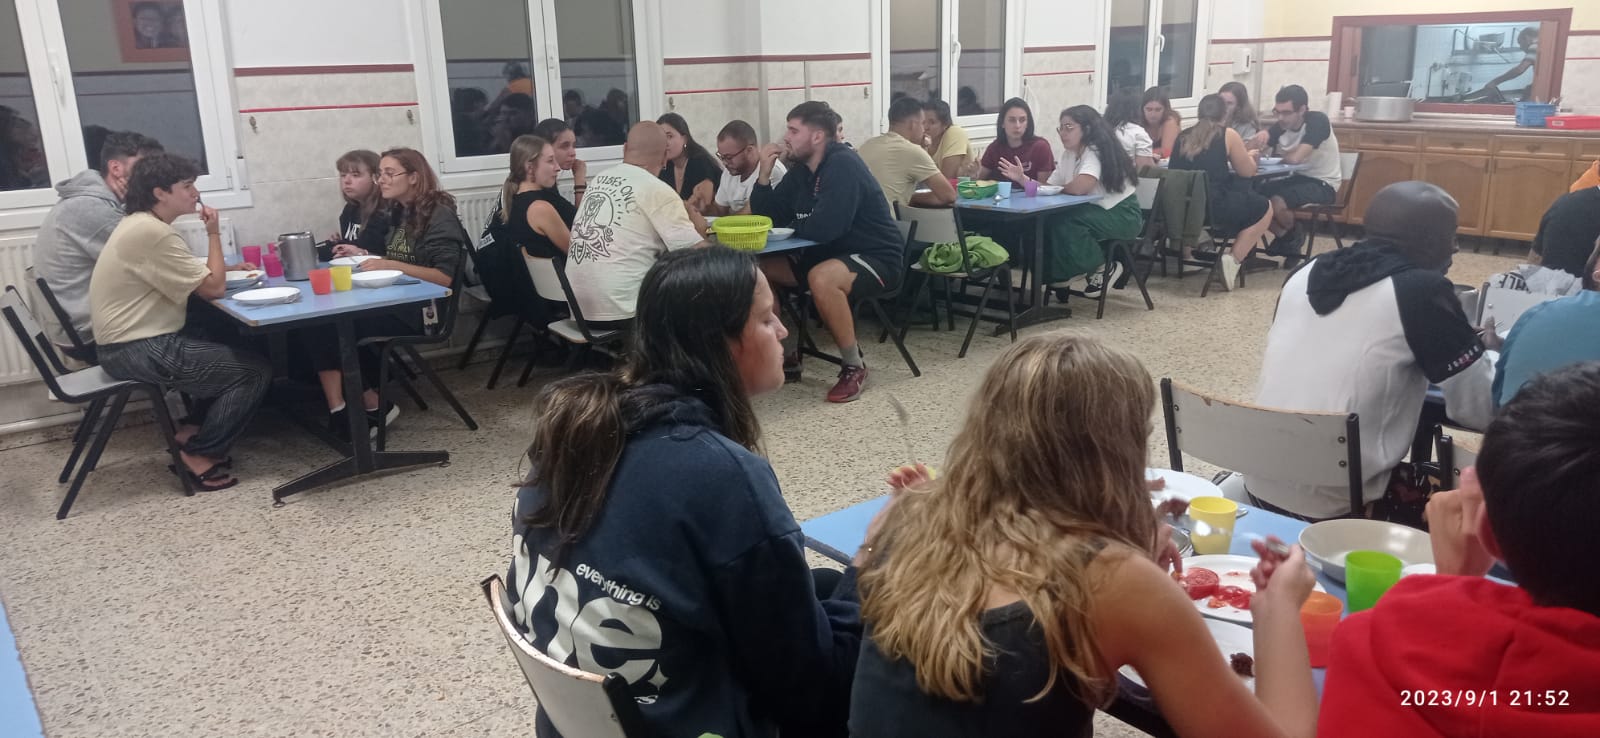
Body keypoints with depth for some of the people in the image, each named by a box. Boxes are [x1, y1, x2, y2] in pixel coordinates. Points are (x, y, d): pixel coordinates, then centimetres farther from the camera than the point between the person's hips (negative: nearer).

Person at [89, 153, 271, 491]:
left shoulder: (140, 224, 12)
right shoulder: (154, 233, -22)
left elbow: (194, 278, 18)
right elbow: (212, 288, -18)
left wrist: (227, 269, 1)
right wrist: (214, 234, -7)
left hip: (132, 343, 10)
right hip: (139, 350, -10)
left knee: (237, 351, 19)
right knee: (255, 371, -7)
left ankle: (192, 433, 18)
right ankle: (198, 454, 1)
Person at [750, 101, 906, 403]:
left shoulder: (843, 165, -21)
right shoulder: (801, 170, 6)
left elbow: (823, 229, -31)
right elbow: (765, 219, 7)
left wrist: (790, 225, -10)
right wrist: (764, 175, -8)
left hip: (878, 258, -9)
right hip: (831, 255, 9)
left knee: (821, 278, -38)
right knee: (757, 269, 0)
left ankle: (854, 366, -19)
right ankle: (784, 354, 11)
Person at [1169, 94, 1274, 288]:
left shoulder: (1184, 136, 12)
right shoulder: (1228, 135, 0)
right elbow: (1248, 171, 8)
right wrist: (1248, 156, 28)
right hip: (1212, 208, -6)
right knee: (1265, 208, 16)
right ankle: (1233, 259, 3)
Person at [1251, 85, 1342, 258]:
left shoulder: (1318, 121, -21)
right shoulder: (1281, 126, -3)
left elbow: (1295, 158, -32)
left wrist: (1278, 155, -11)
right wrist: (1260, 140, -36)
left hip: (1323, 184, -7)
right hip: (1298, 178, 7)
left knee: (1277, 202, -30)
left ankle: (1294, 236, 3)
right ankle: (1284, 238, 8)